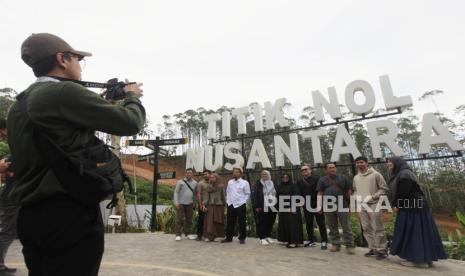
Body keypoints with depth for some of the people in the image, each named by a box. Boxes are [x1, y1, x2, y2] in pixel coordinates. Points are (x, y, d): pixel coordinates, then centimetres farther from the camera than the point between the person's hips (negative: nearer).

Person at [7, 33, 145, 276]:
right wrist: (132, 97, 8)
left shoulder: (19, 105, 13)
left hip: (30, 217, 9)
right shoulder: (65, 92, -14)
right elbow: (130, 123, -13)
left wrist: (104, 103, 18)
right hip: (71, 215, -9)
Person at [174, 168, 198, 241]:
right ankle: (178, 235, 6)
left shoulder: (195, 183, 6)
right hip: (181, 203, -3)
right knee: (179, 219, -2)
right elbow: (176, 192, -4)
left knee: (189, 219, 9)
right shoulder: (180, 182, -3)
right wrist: (176, 202, -11)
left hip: (190, 204, 3)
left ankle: (188, 234, 21)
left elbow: (196, 193, 12)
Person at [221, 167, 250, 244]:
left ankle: (242, 238, 15)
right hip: (230, 205, 4)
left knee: (241, 222, 3)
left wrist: (243, 201, -7)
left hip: (240, 205, -4)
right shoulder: (230, 182, 10)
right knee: (230, 222, 10)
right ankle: (229, 237, 21)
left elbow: (247, 194, 0)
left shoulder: (245, 182, -4)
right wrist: (228, 200, 8)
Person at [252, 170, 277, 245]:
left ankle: (268, 236, 23)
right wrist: (256, 206, -11)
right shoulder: (258, 184, 1)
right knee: (262, 223, -2)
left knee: (270, 223, 9)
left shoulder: (273, 184, 15)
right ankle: (262, 238, 7)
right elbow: (254, 195, -5)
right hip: (262, 208, -4)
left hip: (272, 207, 4)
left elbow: (276, 195, 17)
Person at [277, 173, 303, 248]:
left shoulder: (293, 186, -3)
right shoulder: (280, 187, 11)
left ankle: (294, 241, 2)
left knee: (293, 224, -4)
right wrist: (278, 207, 5)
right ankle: (287, 240, 19)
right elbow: (277, 197, 12)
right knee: (285, 224, 8)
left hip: (292, 208, -5)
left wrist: (293, 207, -18)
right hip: (283, 209, 5)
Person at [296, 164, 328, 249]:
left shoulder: (317, 179, -4)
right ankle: (311, 241, 23)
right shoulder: (299, 182, 9)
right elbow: (299, 194, 8)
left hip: (317, 206, -4)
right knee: (308, 224, 11)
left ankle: (324, 241, 10)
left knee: (321, 224, 2)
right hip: (306, 206, 4)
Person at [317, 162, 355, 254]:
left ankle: (349, 246, 8)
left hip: (342, 206, -1)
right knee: (332, 228, 10)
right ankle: (335, 244, 21)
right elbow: (320, 194, 4)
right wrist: (319, 206, -6)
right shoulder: (322, 180, 9)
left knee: (346, 227, 0)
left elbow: (349, 191, 9)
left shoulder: (342, 178, 9)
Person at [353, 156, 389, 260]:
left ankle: (382, 250, 9)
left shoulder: (375, 174, -6)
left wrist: (372, 197, -15)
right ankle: (373, 249, 22)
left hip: (374, 205, -6)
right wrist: (357, 197, 3)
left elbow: (385, 189, -6)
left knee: (377, 229, -3)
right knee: (366, 229, 10)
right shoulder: (356, 178, 11)